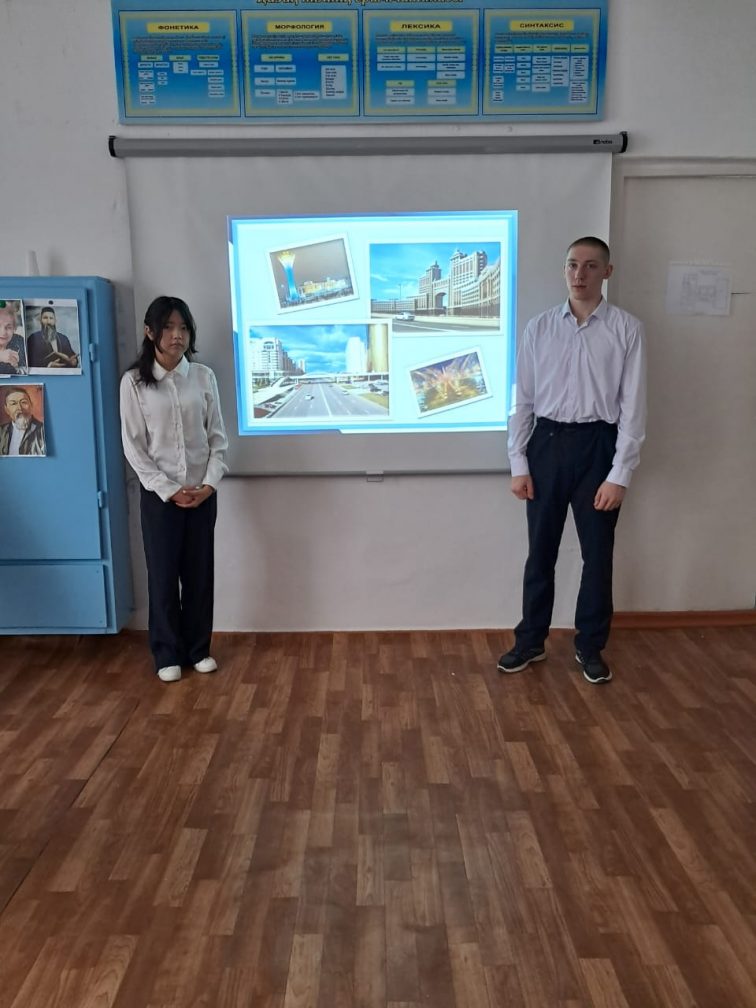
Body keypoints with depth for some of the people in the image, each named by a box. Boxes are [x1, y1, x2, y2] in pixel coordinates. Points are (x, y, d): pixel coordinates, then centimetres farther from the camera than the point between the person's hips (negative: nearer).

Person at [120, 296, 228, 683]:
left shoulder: (203, 376, 0)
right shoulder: (134, 382, -6)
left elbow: (217, 436, 3)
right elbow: (133, 446, -6)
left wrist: (209, 483, -8)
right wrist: (169, 490, -12)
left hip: (202, 492, 2)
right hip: (159, 494, -2)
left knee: (199, 572, 9)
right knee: (163, 574, 6)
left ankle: (198, 649, 25)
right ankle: (168, 654, 22)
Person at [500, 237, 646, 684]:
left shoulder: (627, 329, -4)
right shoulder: (539, 328, 3)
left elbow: (633, 407, -6)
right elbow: (523, 399, 4)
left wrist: (620, 474, -11)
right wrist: (518, 463, 0)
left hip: (597, 444, -2)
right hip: (547, 442, 2)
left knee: (597, 552, 9)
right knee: (540, 550, 11)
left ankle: (590, 646, 28)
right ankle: (531, 641, 27)